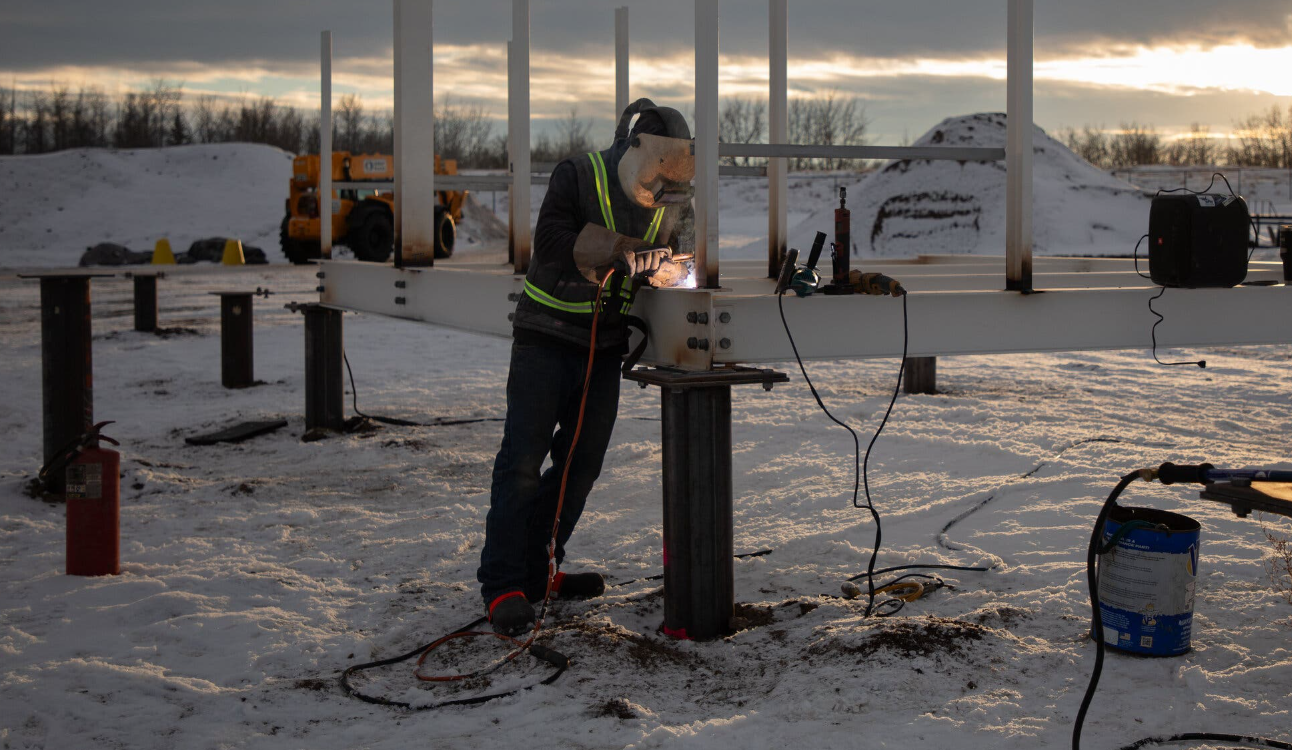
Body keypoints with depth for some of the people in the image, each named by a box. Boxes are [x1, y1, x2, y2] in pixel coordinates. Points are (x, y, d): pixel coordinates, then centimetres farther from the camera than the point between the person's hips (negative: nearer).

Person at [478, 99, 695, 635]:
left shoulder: (670, 203, 4)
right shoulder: (578, 176, -12)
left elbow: (667, 258, 11)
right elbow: (552, 242, -23)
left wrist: (664, 269, -13)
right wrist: (622, 256, -30)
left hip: (605, 346, 6)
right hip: (547, 335, -6)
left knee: (583, 461, 8)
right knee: (524, 458, -10)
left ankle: (538, 570, 20)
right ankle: (502, 584, -10)